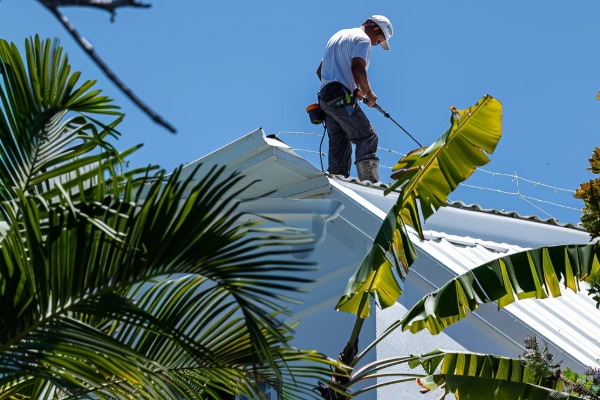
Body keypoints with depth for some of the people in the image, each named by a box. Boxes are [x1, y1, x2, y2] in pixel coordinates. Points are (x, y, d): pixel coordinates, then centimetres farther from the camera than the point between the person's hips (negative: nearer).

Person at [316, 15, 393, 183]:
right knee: (367, 138, -9)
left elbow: (320, 71, 30)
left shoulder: (338, 36, 27)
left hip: (325, 98, 9)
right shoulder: (363, 39, -2)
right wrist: (369, 94, -5)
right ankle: (370, 183, -20)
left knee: (339, 145, 7)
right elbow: (358, 70, -19)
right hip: (341, 99, -9)